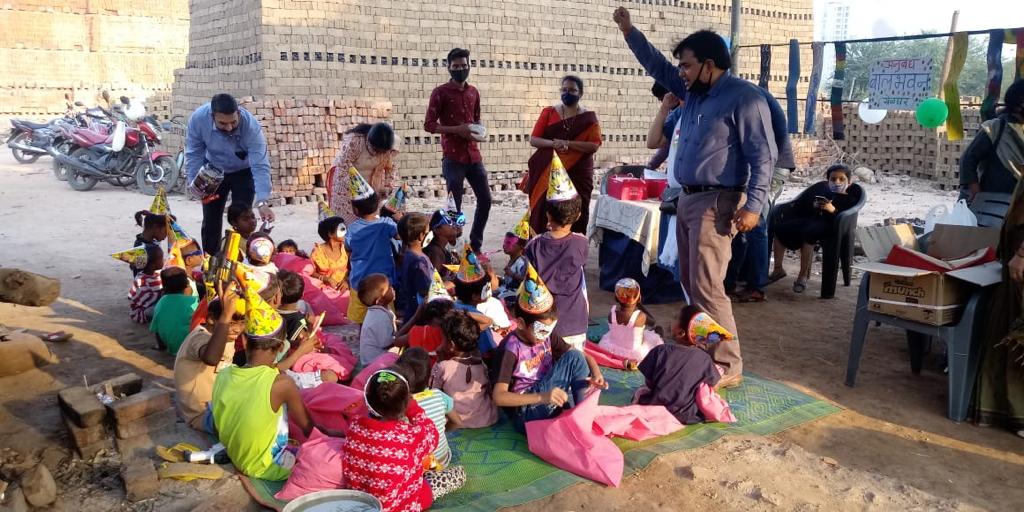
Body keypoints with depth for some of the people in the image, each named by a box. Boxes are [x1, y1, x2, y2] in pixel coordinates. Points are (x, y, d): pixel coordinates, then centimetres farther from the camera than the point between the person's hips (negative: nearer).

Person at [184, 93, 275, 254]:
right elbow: (194, 153, -16)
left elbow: (260, 167, -41)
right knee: (210, 220, 7)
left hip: (243, 172, -2)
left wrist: (262, 202, -51)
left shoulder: (251, 126, -38)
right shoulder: (198, 118, -31)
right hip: (214, 170, 2)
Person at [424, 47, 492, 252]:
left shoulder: (474, 92, 13)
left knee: (485, 199, 8)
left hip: (473, 155, 6)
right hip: (452, 157, -6)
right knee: (455, 206, -4)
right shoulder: (440, 92, -4)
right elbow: (429, 124, -8)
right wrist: (456, 130, -18)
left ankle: (475, 245, 22)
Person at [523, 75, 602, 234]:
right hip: (548, 172, 1)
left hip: (578, 174, 0)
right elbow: (533, 139, 4)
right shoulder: (549, 112, 8)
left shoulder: (589, 118, 5)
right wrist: (553, 143, -15)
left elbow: (594, 145, -7)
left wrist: (567, 143, -17)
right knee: (545, 212, -7)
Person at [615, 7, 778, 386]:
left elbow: (763, 156, -15)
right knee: (691, 283, 13)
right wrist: (629, 32, 16)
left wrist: (753, 206, -22)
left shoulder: (744, 98, -11)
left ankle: (727, 368, -6)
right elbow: (657, 66, 25)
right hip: (687, 199, 9)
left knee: (707, 287, -12)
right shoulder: (694, 92, 13)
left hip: (716, 203, -9)